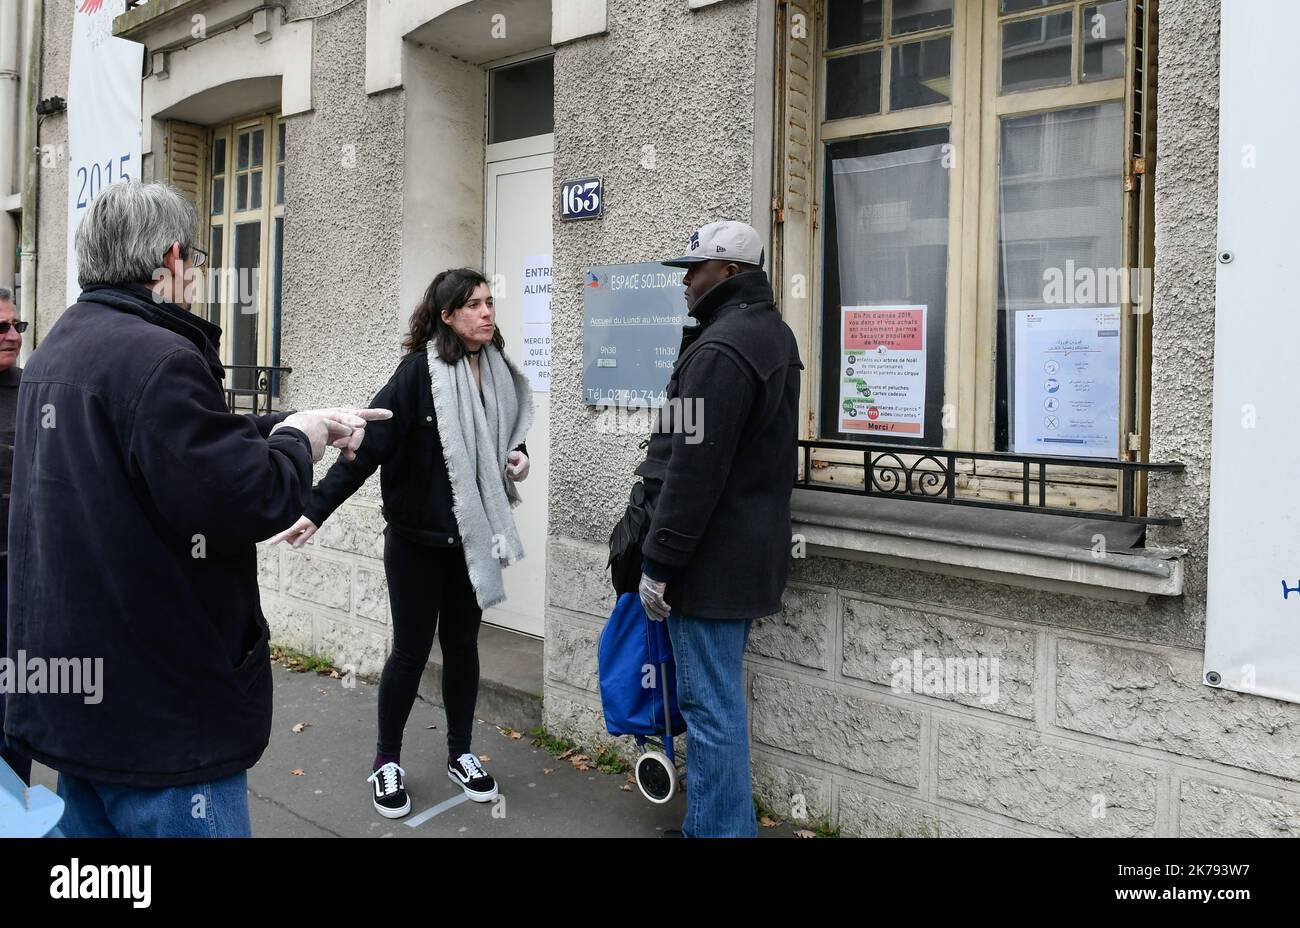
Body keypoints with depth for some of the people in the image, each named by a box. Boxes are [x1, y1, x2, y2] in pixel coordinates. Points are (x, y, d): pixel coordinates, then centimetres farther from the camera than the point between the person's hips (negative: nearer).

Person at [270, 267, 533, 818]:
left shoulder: (500, 373, 2)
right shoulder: (418, 371, -15)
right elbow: (368, 445, -19)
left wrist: (516, 458, -3)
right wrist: (316, 510, -24)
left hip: (472, 538, 5)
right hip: (416, 539, -5)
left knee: (462, 645, 15)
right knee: (411, 650, 6)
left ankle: (460, 754, 31)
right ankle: (387, 761, 25)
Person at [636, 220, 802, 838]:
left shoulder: (721, 348, -18)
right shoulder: (772, 334, 15)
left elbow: (694, 469, -23)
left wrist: (659, 563, -16)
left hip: (712, 555, -11)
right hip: (752, 548, 11)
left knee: (711, 706, -2)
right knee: (716, 699, 20)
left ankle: (719, 827, 9)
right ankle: (716, 821, 32)